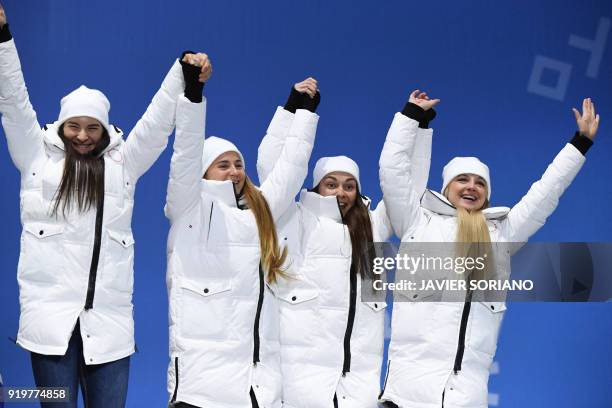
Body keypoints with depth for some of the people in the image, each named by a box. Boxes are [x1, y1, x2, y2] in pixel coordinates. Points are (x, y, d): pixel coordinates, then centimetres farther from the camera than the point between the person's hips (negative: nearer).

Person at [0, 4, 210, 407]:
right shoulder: (37, 157, 9)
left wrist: (185, 75, -12)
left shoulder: (123, 163, 12)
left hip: (109, 317, 1)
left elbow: (158, 122, 3)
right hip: (51, 314, -1)